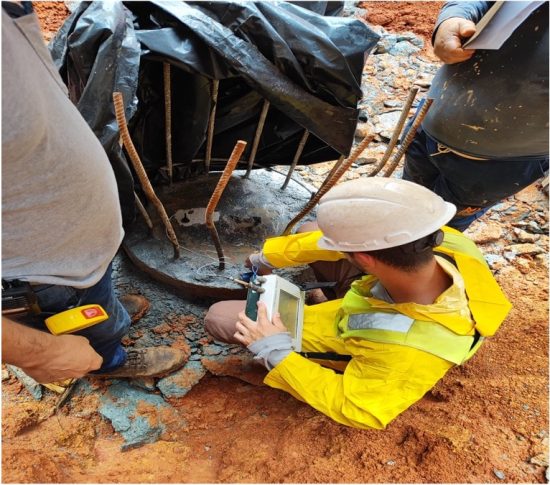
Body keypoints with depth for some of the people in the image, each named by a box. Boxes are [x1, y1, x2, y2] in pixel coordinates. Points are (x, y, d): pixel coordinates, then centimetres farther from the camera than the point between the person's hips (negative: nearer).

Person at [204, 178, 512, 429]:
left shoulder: (408, 350, -47)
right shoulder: (451, 244, -31)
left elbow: (356, 410, -30)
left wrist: (277, 354, -30)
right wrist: (271, 256, -7)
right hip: (367, 295, 6)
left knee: (219, 319, -5)